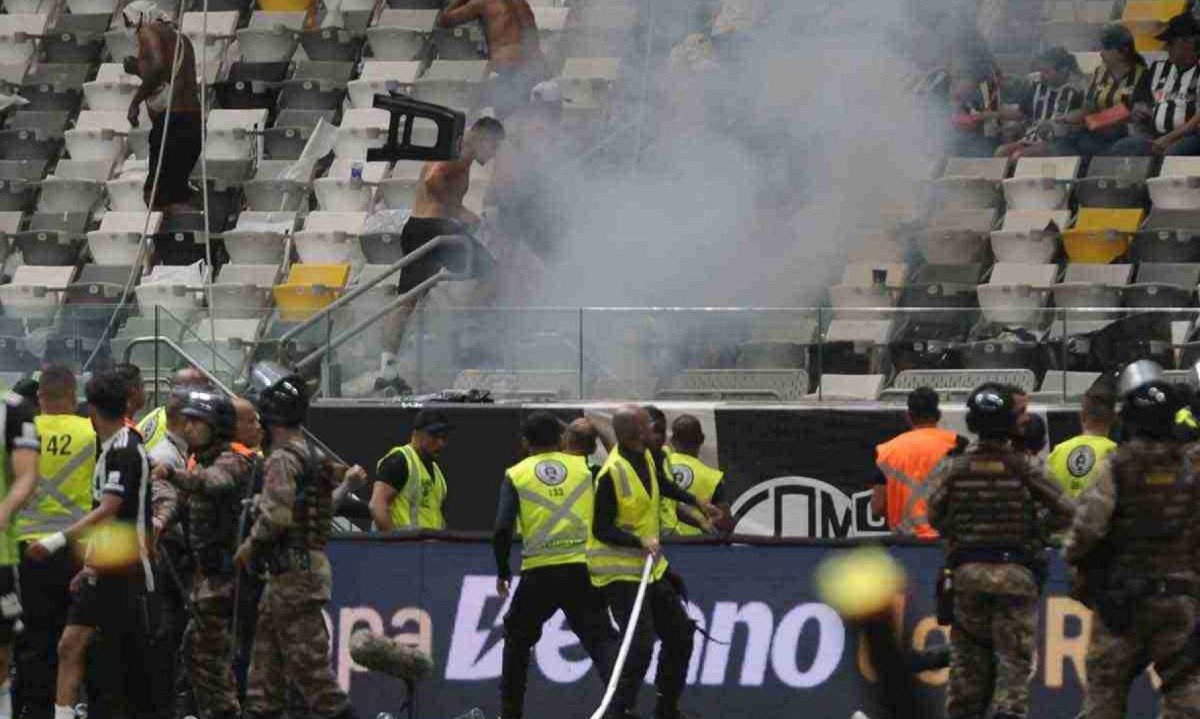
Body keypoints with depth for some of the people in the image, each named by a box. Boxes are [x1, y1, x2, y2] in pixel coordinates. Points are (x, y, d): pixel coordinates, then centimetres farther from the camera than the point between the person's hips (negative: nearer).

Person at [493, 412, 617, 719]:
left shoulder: (515, 475, 3)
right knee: (600, 638, -3)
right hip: (583, 567, 0)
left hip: (539, 571, 0)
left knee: (518, 639, 19)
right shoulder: (584, 467, 7)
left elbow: (503, 529, -5)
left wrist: (502, 572, 7)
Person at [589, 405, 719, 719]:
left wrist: (696, 502, 33)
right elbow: (601, 530, -20)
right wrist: (640, 541, -30)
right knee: (640, 644, -20)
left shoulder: (645, 457, 3)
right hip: (619, 572, -9)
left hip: (651, 568, 9)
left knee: (680, 635, 15)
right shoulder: (613, 473, -23)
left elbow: (660, 484, 26)